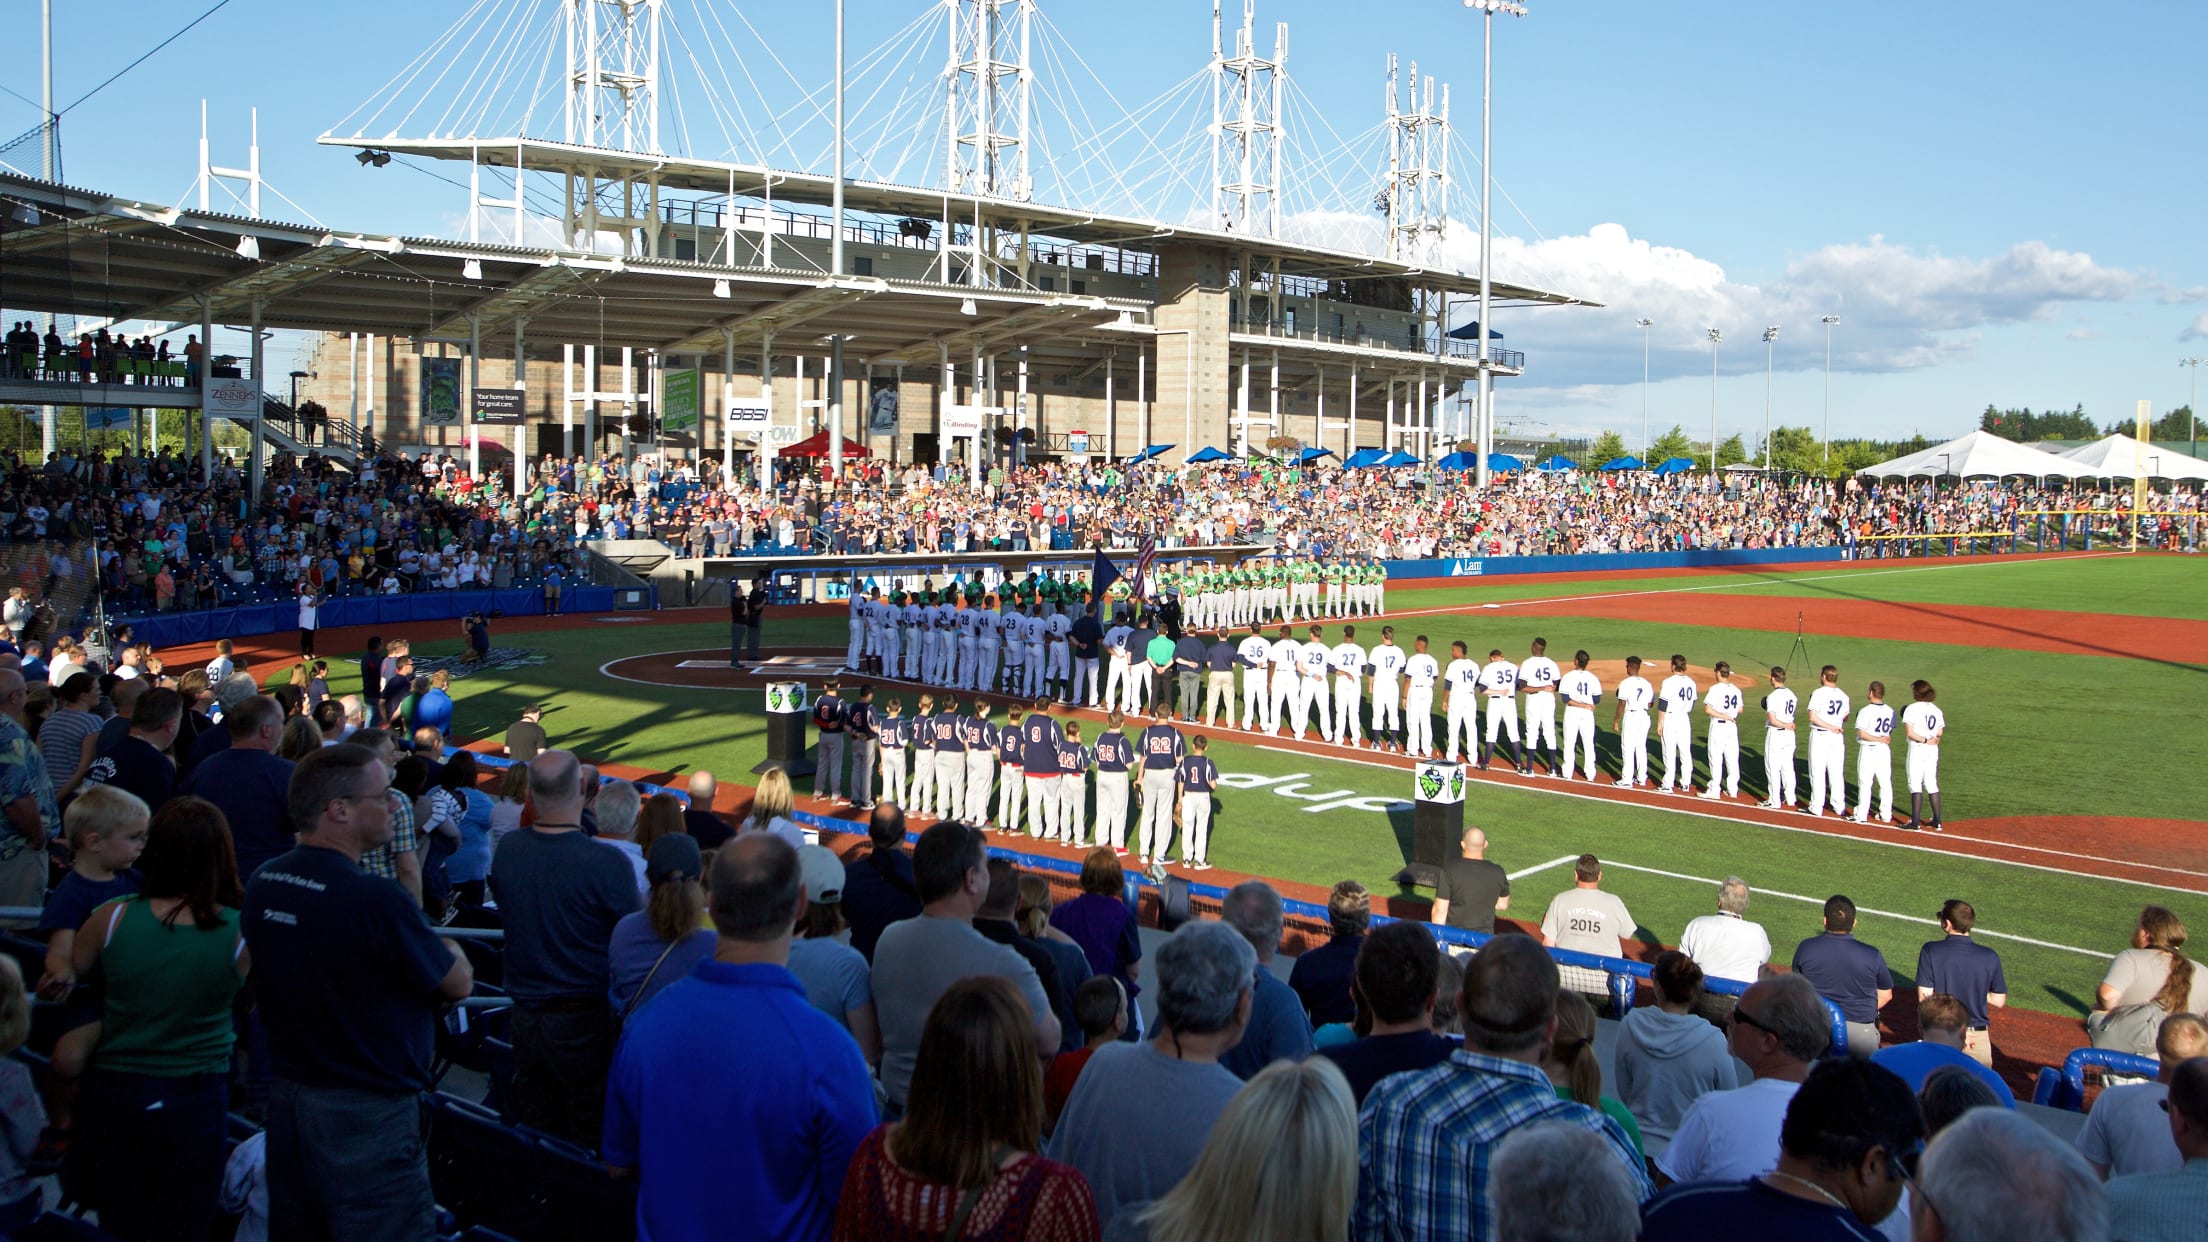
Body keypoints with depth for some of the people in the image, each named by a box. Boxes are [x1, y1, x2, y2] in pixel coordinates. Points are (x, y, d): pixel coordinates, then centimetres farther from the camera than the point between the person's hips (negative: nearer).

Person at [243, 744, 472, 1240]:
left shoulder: (261, 884, 1)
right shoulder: (377, 901, -24)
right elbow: (459, 984, -11)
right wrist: (445, 948, 10)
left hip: (286, 1099, 8)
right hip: (366, 1114, -8)